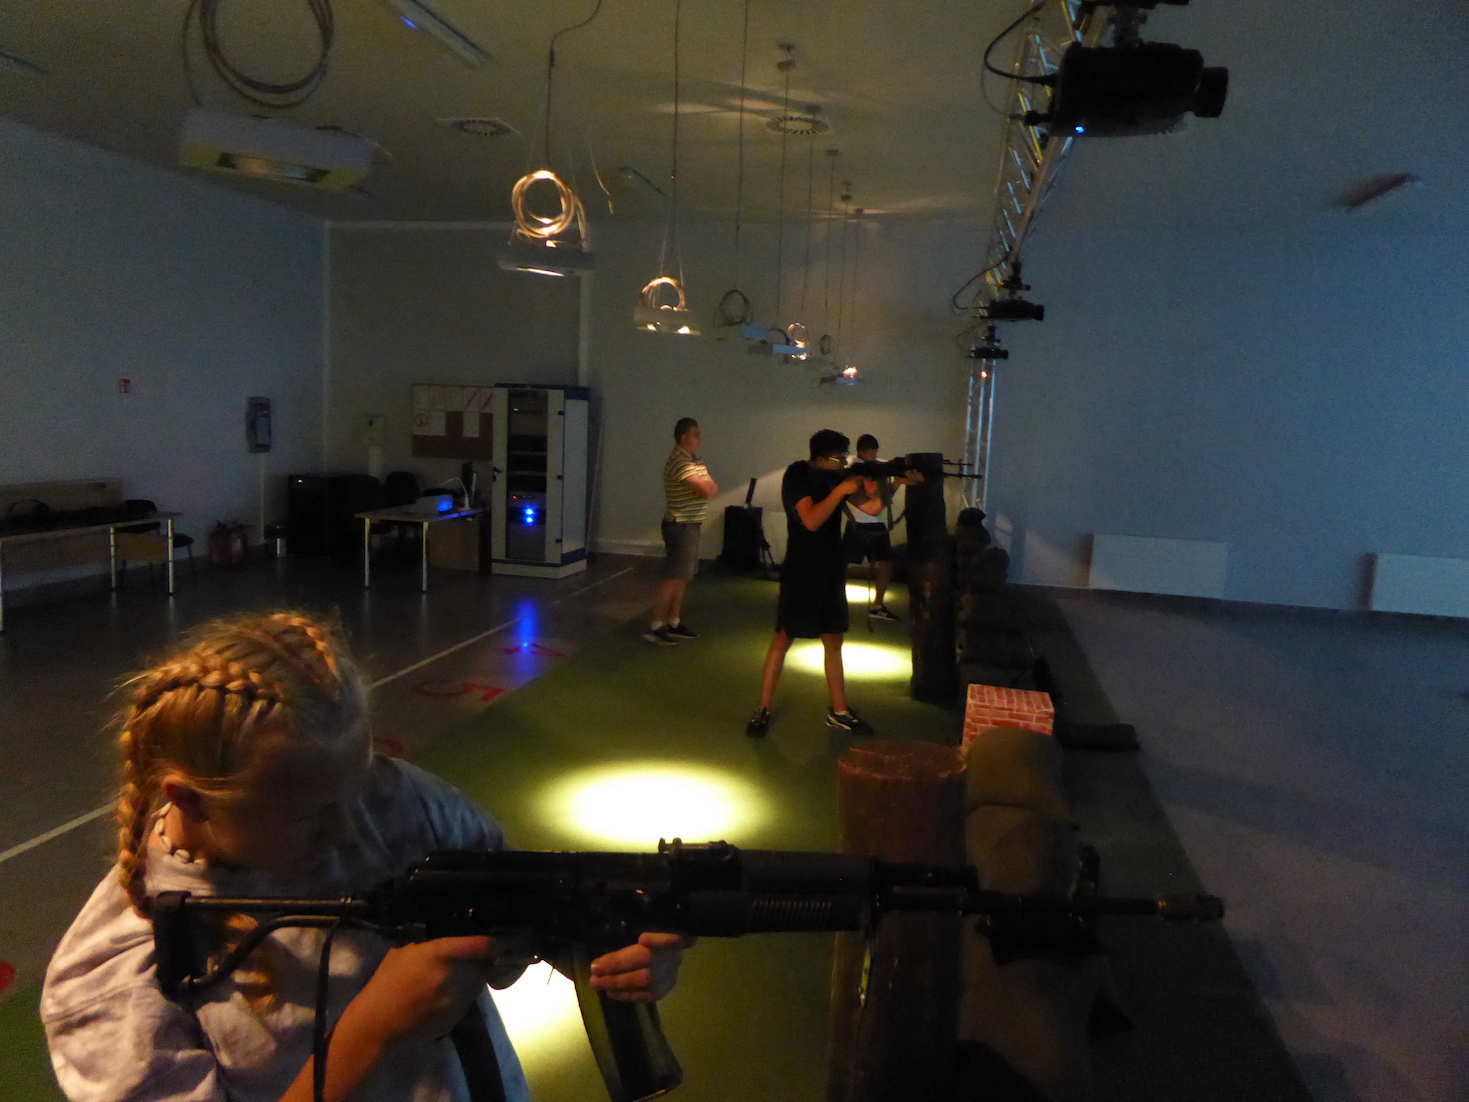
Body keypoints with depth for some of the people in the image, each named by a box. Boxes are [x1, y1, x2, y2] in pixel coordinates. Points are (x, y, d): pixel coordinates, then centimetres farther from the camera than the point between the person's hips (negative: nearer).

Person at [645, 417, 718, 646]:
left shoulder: (694, 458, 13)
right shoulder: (681, 461, -19)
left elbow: (711, 488, 10)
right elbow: (706, 490, -27)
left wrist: (706, 487, -11)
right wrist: (709, 487, -6)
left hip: (691, 524, 10)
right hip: (681, 525, -10)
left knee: (683, 577, 13)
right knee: (674, 577, -9)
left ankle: (674, 622, 21)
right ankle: (655, 626, -4)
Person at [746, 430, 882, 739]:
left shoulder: (836, 476, 6)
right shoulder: (797, 475, -12)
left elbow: (871, 507, 4)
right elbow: (811, 521, -24)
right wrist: (840, 491, -26)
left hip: (831, 571, 7)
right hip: (800, 572, -6)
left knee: (834, 641, 11)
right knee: (783, 638, -1)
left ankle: (839, 712, 20)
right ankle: (762, 711, 9)